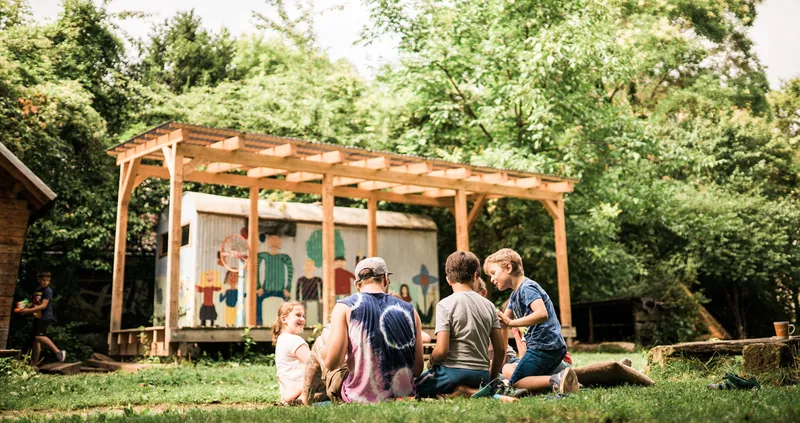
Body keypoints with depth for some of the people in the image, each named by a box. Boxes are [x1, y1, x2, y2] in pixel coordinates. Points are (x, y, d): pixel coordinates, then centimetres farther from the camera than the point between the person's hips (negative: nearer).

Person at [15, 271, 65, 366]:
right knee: (35, 340, 10)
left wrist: (29, 310, -21)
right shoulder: (37, 290, 17)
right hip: (37, 317, 9)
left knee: (39, 336, -27)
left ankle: (58, 352, -26)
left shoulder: (48, 291, -9)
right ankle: (34, 363, 17)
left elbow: (44, 305, -17)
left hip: (45, 317, -9)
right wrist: (24, 309, 10)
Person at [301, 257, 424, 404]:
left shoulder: (345, 307, -8)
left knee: (319, 345, 21)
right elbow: (418, 369, 1)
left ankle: (305, 401, 35)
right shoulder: (410, 311, 1)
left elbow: (331, 362, -15)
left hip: (358, 397, -3)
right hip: (403, 397, 4)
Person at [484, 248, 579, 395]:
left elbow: (542, 314, -28)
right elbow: (503, 320, 26)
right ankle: (560, 378, -3)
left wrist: (511, 323, -27)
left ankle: (556, 381, -24)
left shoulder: (527, 288, -13)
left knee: (515, 384, -8)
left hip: (544, 347, -10)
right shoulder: (515, 295, 19)